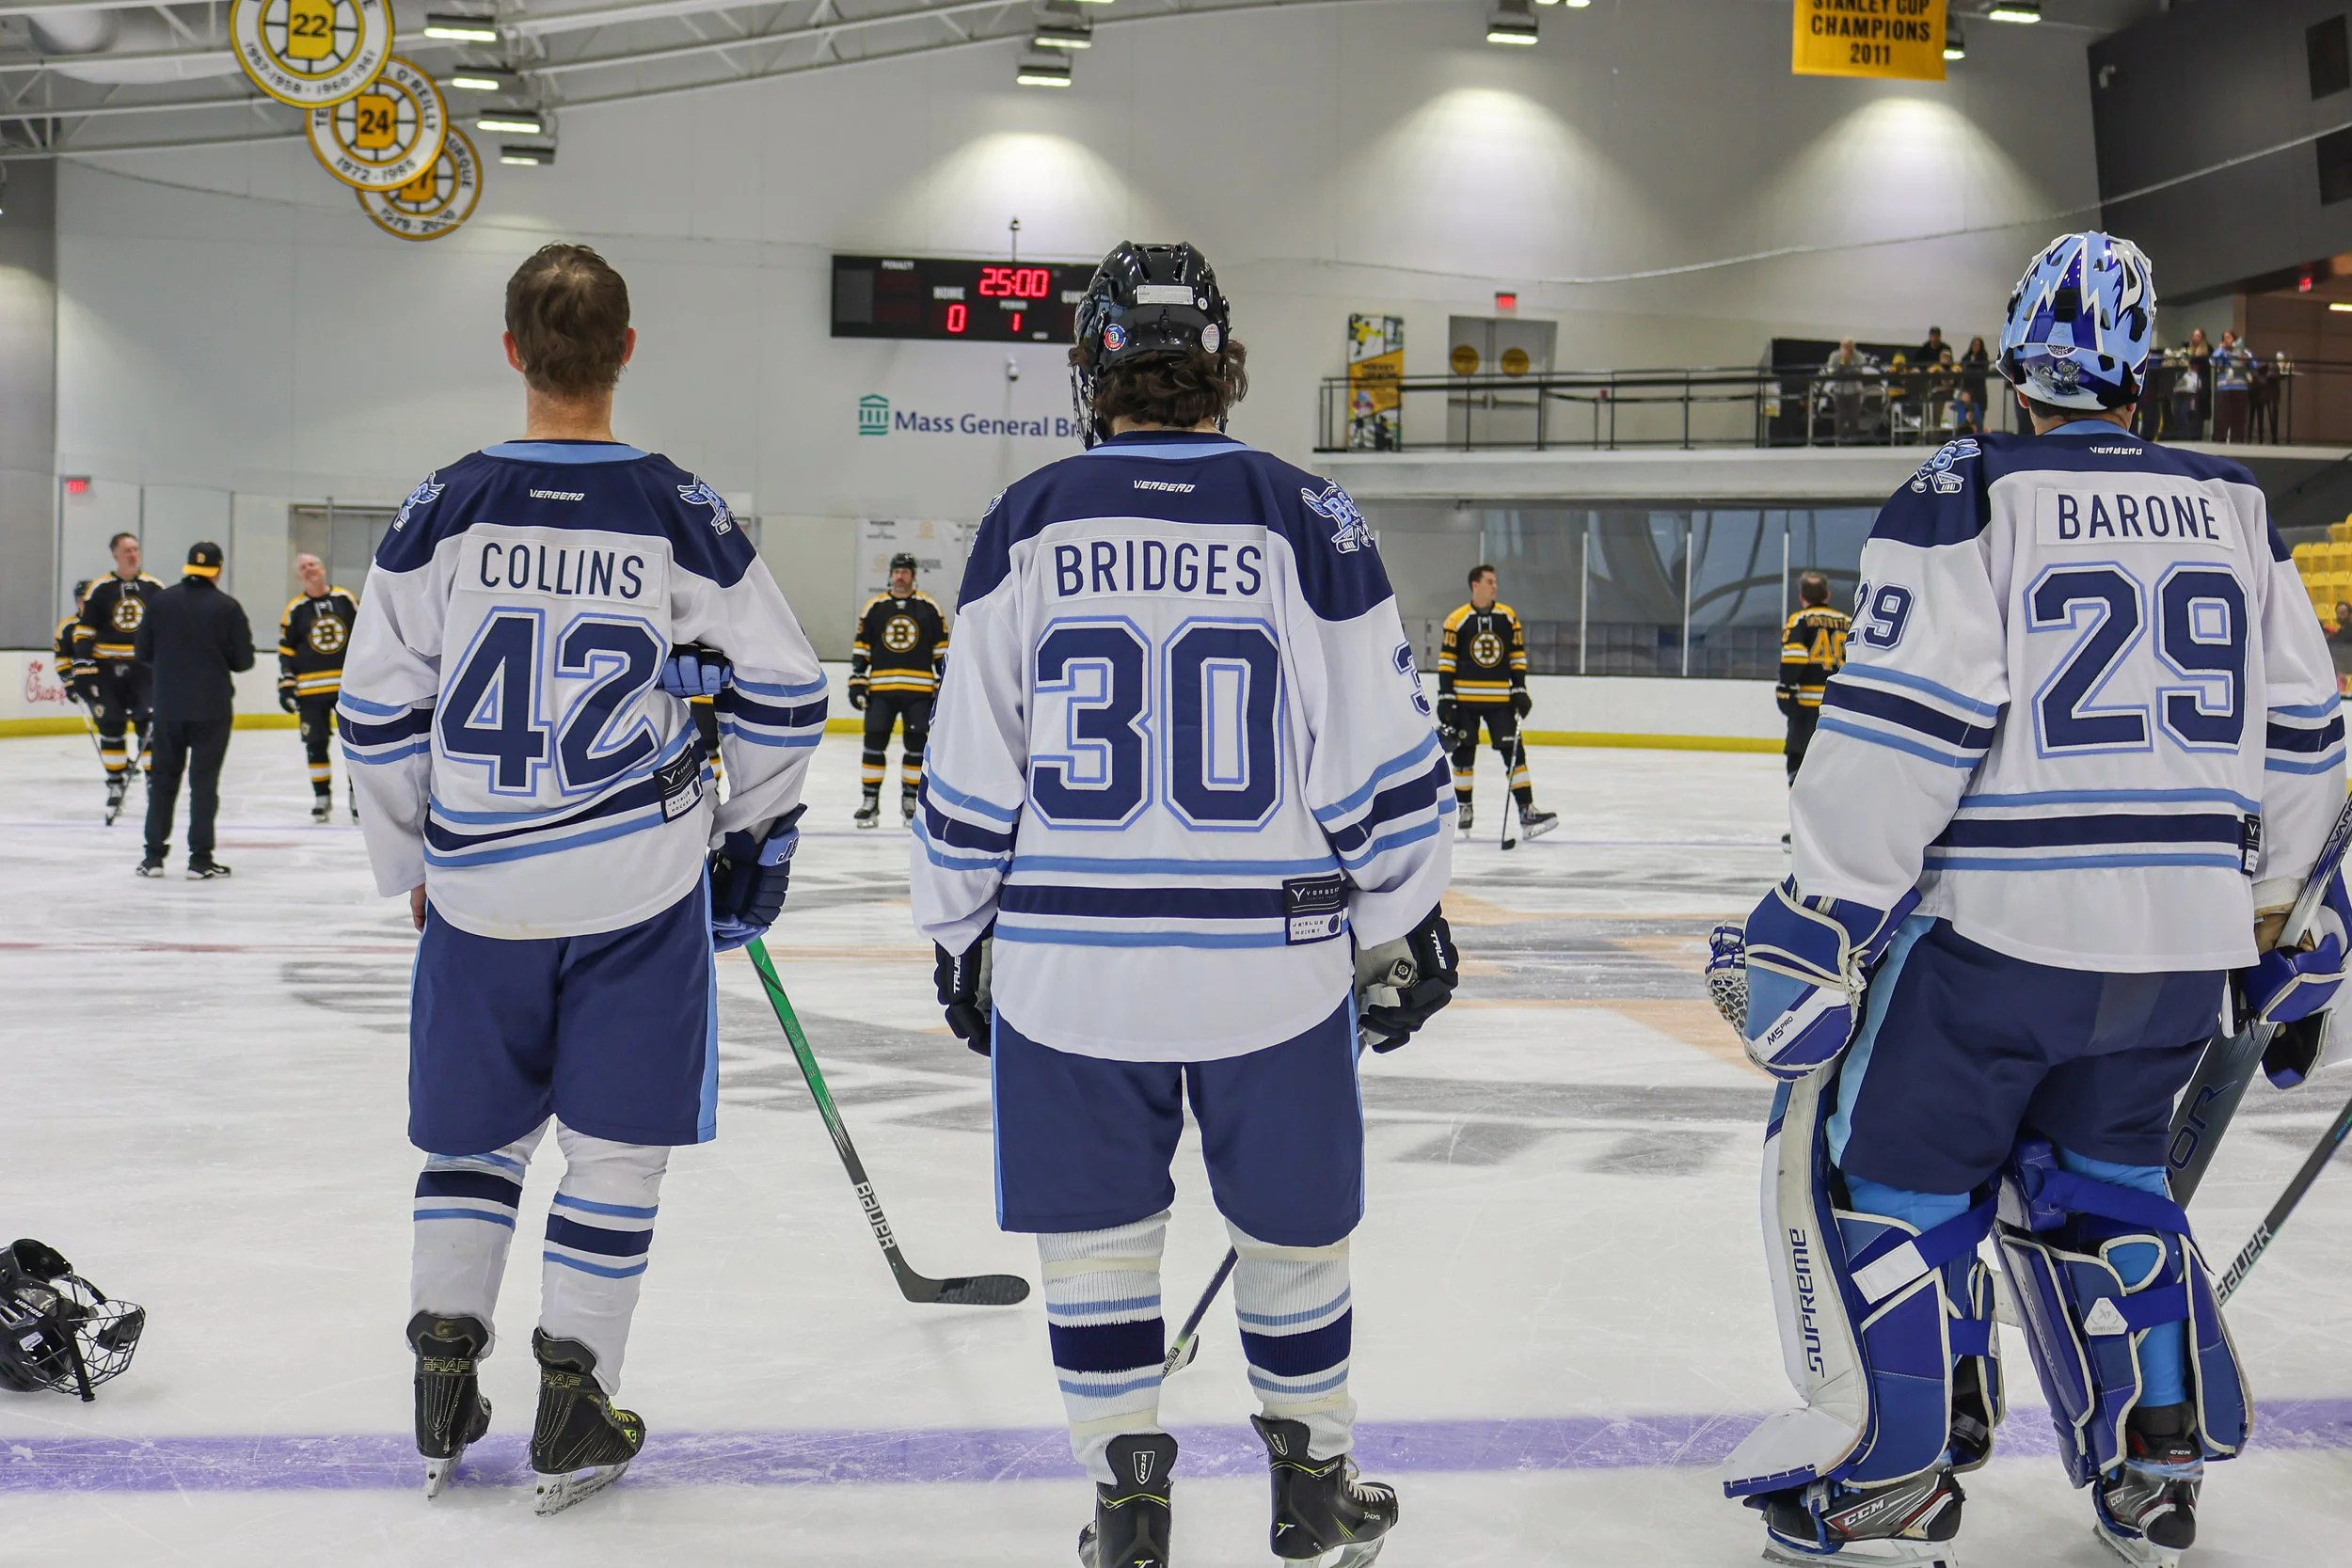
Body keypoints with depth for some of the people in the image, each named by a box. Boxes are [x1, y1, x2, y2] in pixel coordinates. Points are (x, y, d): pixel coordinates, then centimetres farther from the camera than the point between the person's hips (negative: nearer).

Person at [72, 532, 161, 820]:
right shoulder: (99, 590, -1)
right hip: (108, 669, 0)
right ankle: (115, 785, 14)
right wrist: (83, 668, -6)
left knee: (150, 726, -6)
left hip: (145, 667, 0)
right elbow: (84, 632, 0)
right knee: (110, 728, 4)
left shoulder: (155, 589, 3)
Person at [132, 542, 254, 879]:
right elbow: (243, 660, -6)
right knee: (204, 780, 3)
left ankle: (154, 855, 13)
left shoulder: (160, 601, -1)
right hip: (212, 708, -2)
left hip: (168, 706, 2)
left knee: (164, 777, 13)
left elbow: (142, 652, 4)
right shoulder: (227, 607, -9)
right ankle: (200, 859, 1)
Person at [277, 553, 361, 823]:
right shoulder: (295, 609, 0)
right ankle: (322, 797, 15)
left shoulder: (345, 599, 2)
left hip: (349, 685, 0)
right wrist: (286, 685, -3)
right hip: (311, 690, 0)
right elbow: (285, 650, 2)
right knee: (316, 744, 3)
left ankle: (358, 796, 10)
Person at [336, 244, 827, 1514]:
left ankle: (442, 1389, 20)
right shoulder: (679, 513, -7)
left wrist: (411, 863, 14)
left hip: (480, 889, 2)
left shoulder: (441, 510, -4)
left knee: (475, 1135, 18)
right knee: (617, 1148, 9)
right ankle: (571, 1417, 13)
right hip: (642, 884, -1)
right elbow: (782, 688, -1)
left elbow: (377, 712, 1)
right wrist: (754, 834, 13)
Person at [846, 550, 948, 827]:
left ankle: (909, 800, 15)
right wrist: (857, 681, 2)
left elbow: (942, 650, 8)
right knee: (874, 744, -4)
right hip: (880, 689, 0)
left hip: (919, 691, 0)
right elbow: (860, 650, 9)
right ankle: (870, 801, 3)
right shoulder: (874, 607, 7)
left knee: (916, 746, 1)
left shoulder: (929, 608, 5)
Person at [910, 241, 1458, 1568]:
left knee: (1099, 1233, 14)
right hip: (1275, 959, 0)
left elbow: (973, 769, 2)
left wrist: (965, 935, 14)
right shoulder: (1305, 519, -3)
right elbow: (1384, 753, -2)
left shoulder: (1028, 523, -1)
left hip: (1068, 958, 0)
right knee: (1293, 1225, 17)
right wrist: (1405, 928, 9)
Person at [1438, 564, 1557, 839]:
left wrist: (1520, 690, 2)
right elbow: (1446, 661, -2)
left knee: (1514, 752, -5)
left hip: (1500, 699, 2)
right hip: (1465, 699, -2)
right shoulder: (1457, 620, -4)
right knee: (1463, 753, 6)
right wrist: (1445, 698, -5)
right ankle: (1462, 808, 21)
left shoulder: (1509, 617, 5)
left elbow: (1517, 656, 10)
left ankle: (1526, 811, -6)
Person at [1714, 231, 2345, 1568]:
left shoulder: (1972, 496, -8)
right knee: (2100, 1169, 24)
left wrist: (1821, 920, -11)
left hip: (1997, 927, -6)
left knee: (1878, 1162, 8)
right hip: (2184, 942, 6)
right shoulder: (2234, 509, 10)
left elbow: (1905, 724, -16)